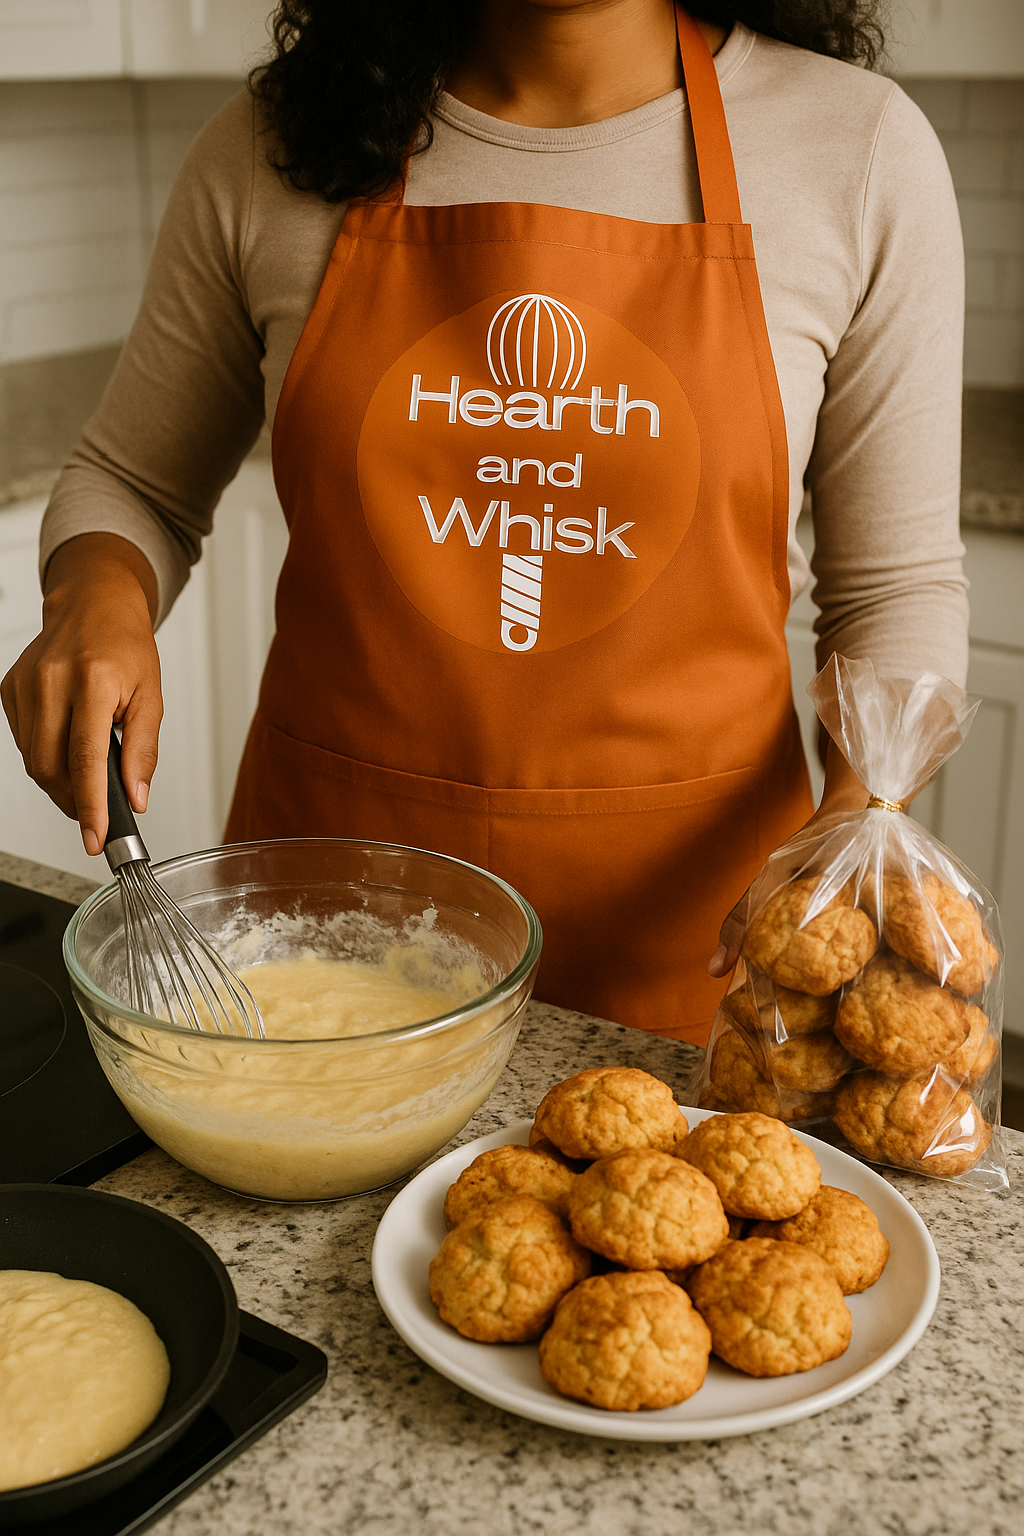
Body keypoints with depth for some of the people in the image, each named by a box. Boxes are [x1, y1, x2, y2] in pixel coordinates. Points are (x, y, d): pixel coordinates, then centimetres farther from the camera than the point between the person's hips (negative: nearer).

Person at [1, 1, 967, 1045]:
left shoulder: (859, 147, -6)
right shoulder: (272, 150, -3)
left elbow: (896, 580, -1)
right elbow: (134, 482, 9)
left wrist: (862, 822, -18)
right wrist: (97, 597, -13)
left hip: (680, 903, -1)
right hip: (332, 864, 2)